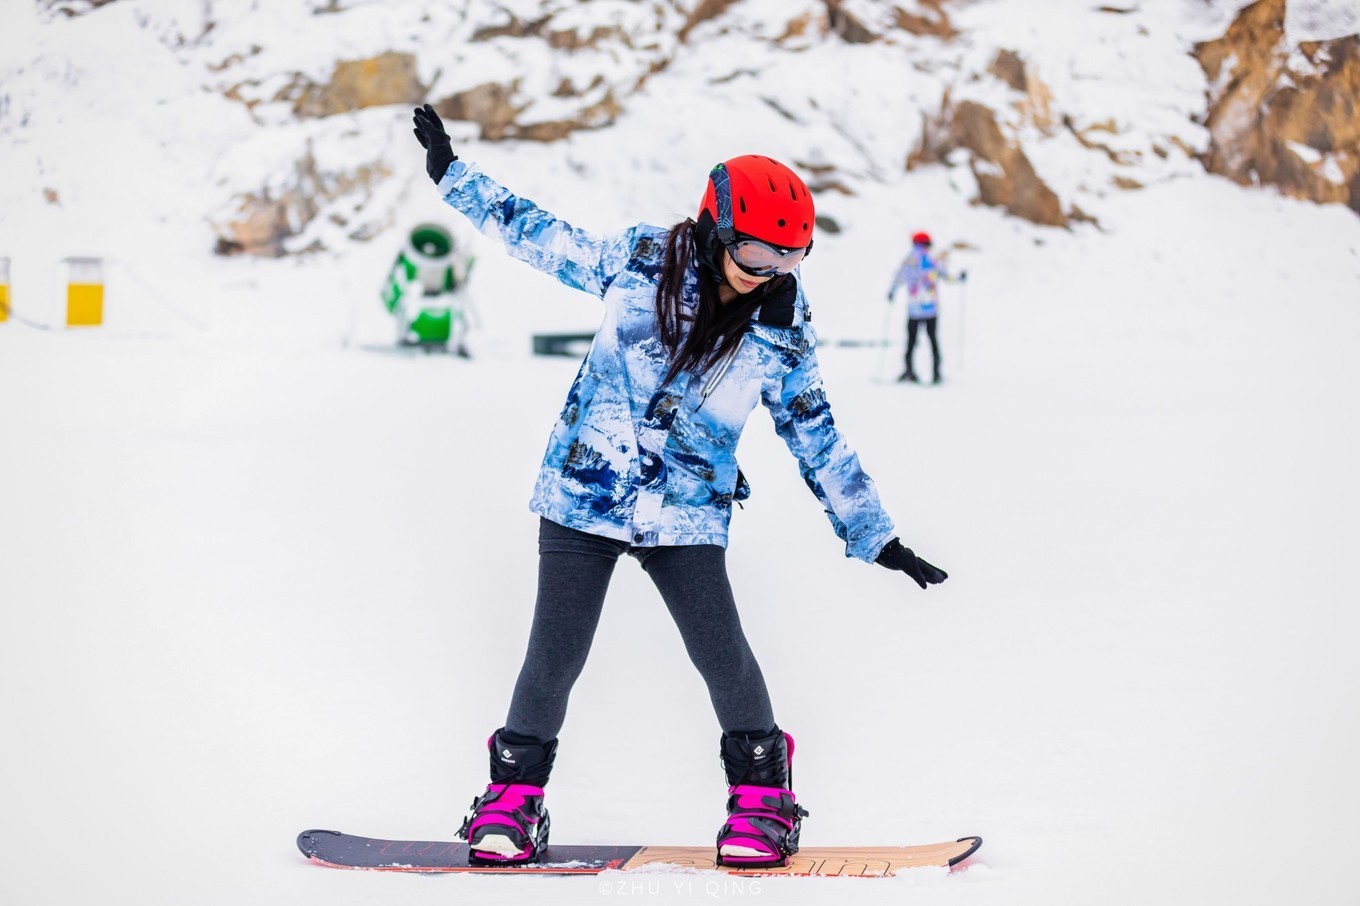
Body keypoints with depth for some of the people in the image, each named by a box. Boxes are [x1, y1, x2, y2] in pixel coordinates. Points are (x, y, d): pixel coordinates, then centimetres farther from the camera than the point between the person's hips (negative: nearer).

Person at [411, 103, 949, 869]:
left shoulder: (782, 333, -3)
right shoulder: (639, 260, -4)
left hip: (687, 516, 0)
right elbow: (539, 235, 10)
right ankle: (513, 798, 17)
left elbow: (818, 440, 4)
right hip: (585, 493, 0)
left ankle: (763, 797, 13)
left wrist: (879, 539, 4)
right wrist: (453, 174, 13)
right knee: (556, 654, -1)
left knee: (723, 653, -9)